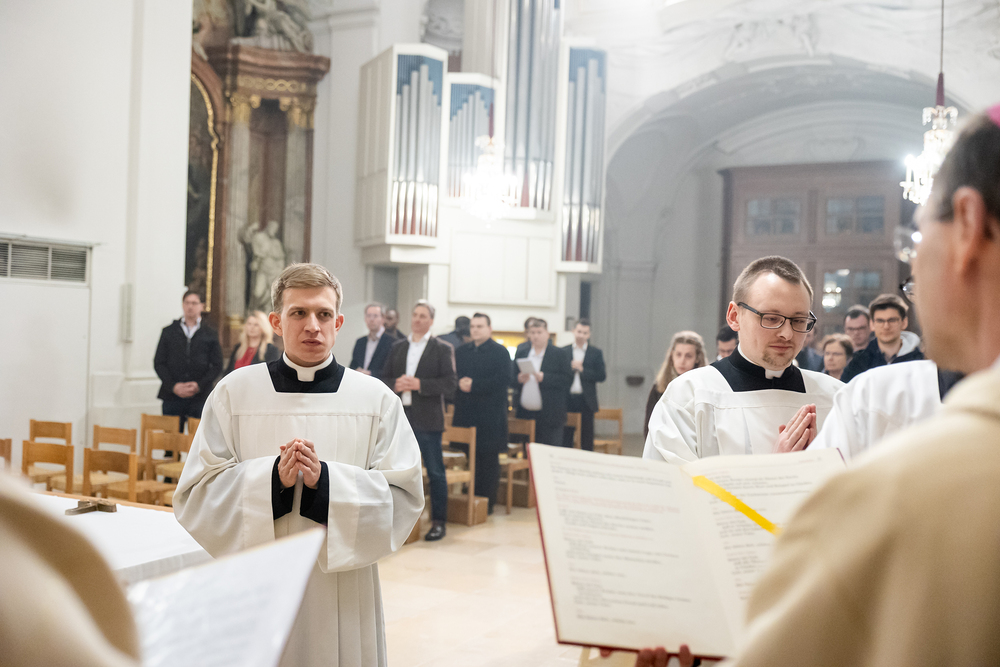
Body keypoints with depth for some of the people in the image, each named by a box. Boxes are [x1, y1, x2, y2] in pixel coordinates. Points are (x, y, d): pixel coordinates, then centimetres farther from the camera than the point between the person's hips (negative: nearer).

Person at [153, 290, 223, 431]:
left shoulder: (210, 334, 10)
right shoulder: (168, 332, 13)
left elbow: (217, 365, 5)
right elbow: (158, 362, 8)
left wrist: (199, 385, -10)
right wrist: (173, 386, -6)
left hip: (200, 398, -1)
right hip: (172, 397, 1)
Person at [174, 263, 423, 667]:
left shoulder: (376, 399, 1)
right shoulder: (234, 393, 0)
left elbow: (404, 498, -4)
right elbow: (194, 498, -2)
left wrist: (326, 480, -18)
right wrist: (272, 478, -18)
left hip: (342, 595, 0)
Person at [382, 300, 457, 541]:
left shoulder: (442, 349, 0)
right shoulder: (397, 348, 14)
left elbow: (450, 384, -8)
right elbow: (384, 379, 13)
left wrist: (419, 384, -17)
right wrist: (396, 385, -9)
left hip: (427, 420, -4)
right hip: (400, 419, 4)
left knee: (435, 472, 0)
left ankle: (438, 522, 7)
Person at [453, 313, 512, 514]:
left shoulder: (500, 352, -1)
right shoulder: (461, 351, 17)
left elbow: (502, 380, -12)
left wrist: (474, 385, -16)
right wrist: (460, 383, -11)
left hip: (489, 416, -4)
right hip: (465, 414, 5)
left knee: (488, 459, 1)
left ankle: (487, 502, 6)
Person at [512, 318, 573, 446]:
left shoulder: (560, 354, 1)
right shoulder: (521, 352, 13)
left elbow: (567, 380, -9)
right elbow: (511, 380, 10)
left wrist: (543, 377, -18)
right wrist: (519, 379, -12)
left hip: (549, 416, -4)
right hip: (524, 414, 4)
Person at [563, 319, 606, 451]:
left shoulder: (596, 353, 6)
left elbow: (602, 376, -3)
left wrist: (582, 370, -9)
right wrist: (570, 367, -14)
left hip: (586, 401, 0)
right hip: (567, 399, 1)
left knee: (587, 440, 3)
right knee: (565, 439, 3)